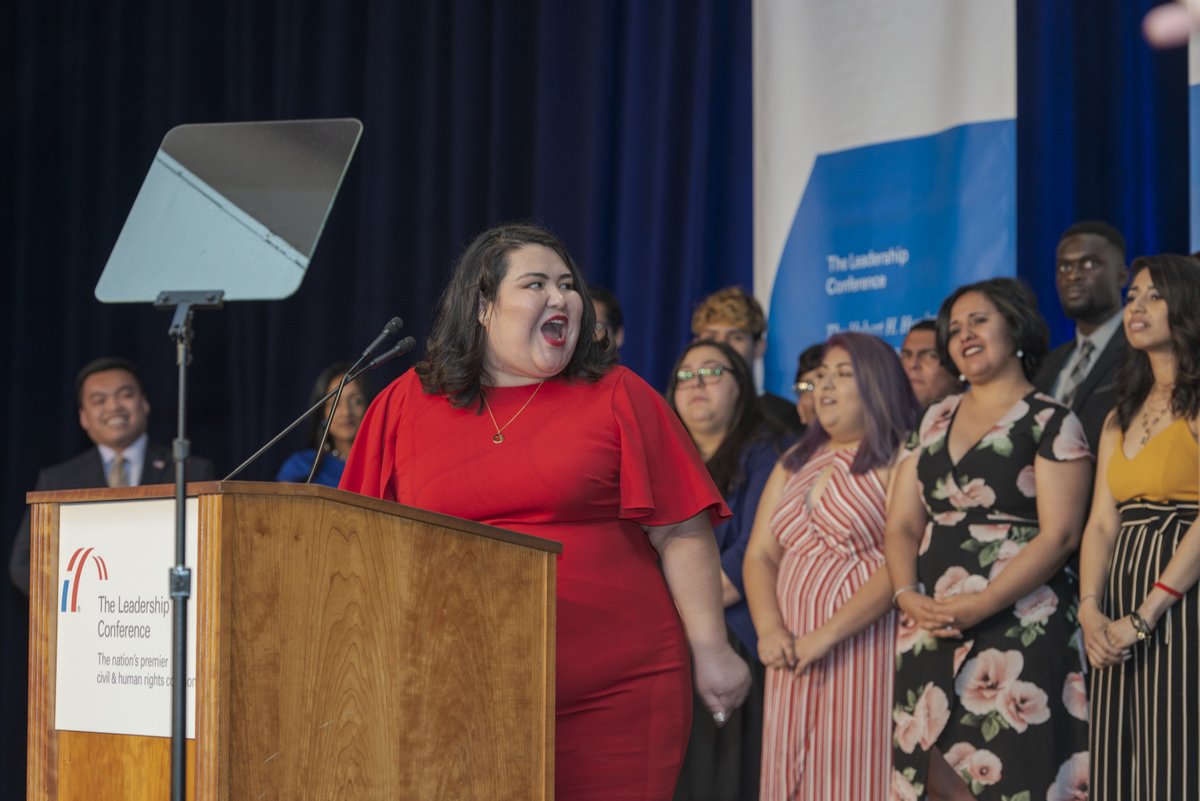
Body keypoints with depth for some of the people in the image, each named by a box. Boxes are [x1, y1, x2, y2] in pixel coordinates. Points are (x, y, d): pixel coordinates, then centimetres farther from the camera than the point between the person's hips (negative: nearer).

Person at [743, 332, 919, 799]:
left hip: (862, 651, -6)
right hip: (794, 658, 6)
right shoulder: (794, 464, 18)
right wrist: (770, 629, -6)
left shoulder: (901, 461, -3)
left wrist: (826, 636, -18)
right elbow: (759, 555, 13)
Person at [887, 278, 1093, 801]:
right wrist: (908, 596, -7)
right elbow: (901, 524, 12)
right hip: (930, 630, 5)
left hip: (1018, 627, -5)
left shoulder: (1051, 423, -2)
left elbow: (1058, 535, -11)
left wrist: (980, 605, -19)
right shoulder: (934, 421, 16)